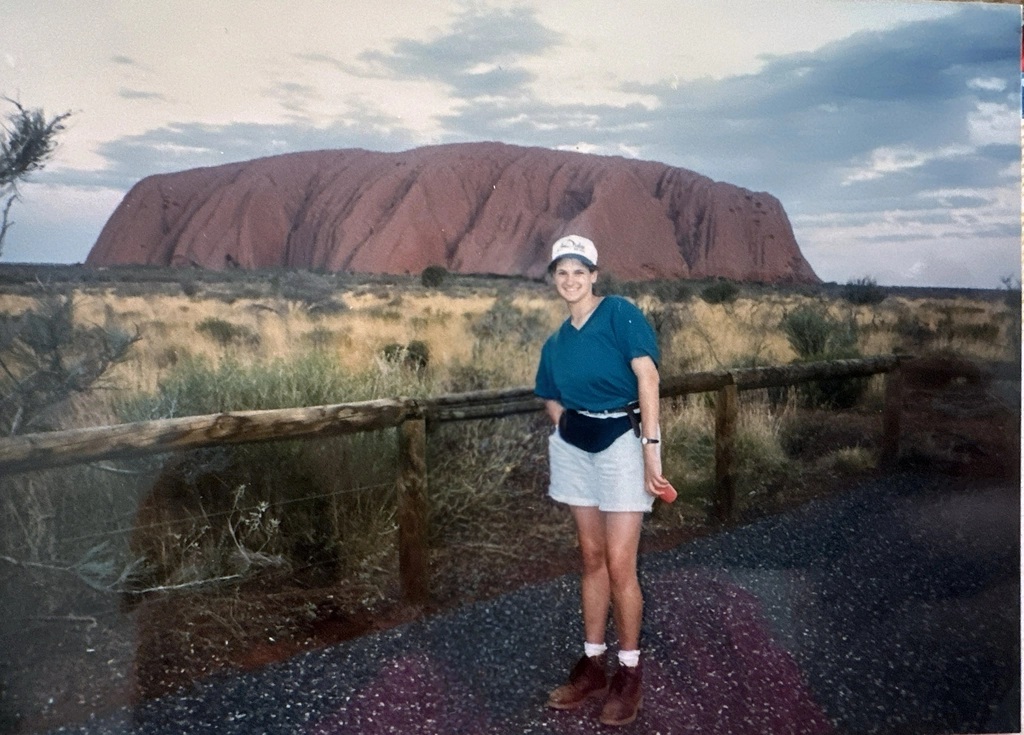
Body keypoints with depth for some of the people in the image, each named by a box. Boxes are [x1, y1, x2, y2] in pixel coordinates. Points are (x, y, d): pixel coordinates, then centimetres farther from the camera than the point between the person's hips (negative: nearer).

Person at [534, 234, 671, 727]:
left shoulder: (619, 313, -8)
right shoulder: (556, 342, 11)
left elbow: (647, 377, -16)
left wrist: (651, 448, -22)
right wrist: (568, 431, 4)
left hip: (622, 442, -6)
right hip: (574, 447, 6)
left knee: (619, 564, -5)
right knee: (592, 558, 12)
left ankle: (629, 672, 13)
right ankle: (592, 663, 23)